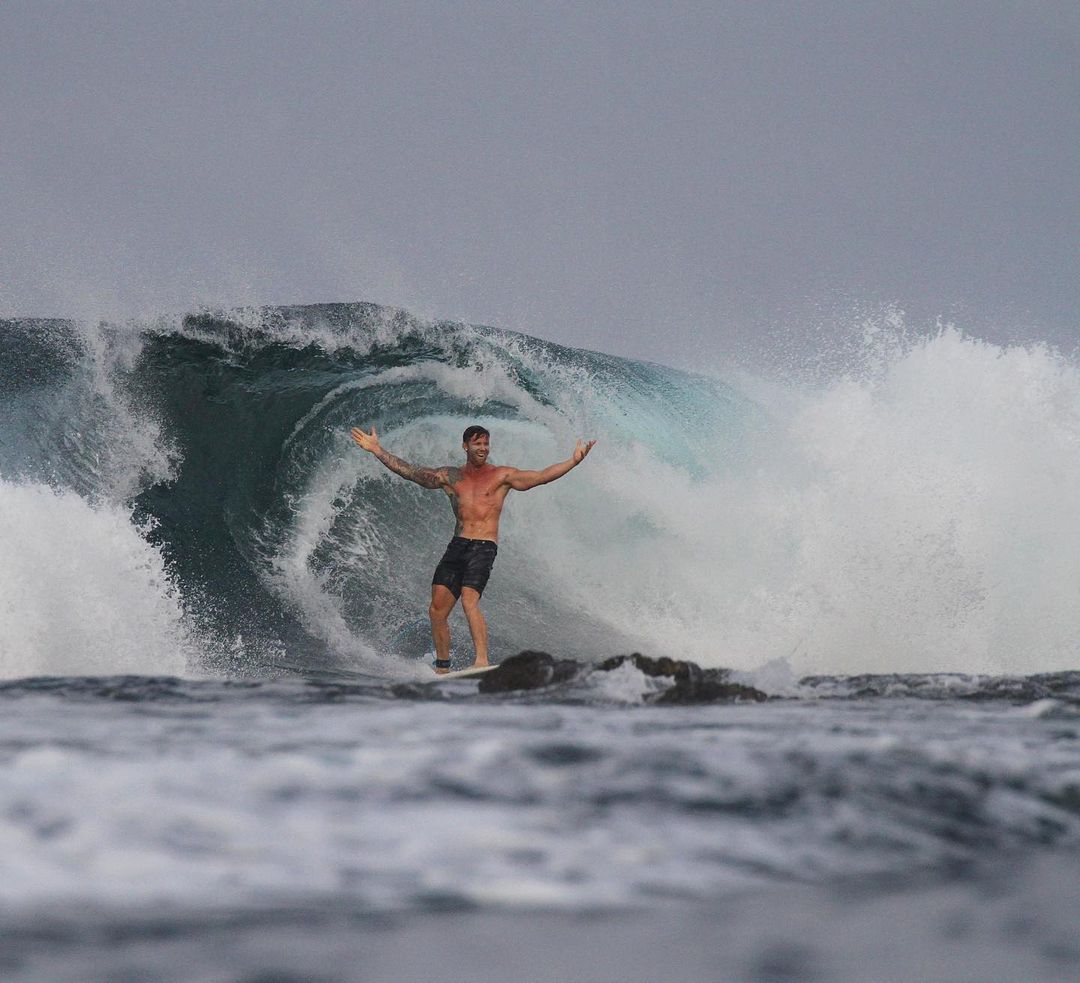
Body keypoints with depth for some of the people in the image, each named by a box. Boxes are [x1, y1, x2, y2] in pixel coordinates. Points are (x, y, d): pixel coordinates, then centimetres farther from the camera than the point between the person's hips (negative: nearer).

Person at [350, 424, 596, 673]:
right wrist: (377, 450, 16)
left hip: (484, 547, -5)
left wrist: (573, 461, -14)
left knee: (469, 601, -25)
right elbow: (408, 471, 18)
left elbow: (541, 477, -3)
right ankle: (442, 667, 13)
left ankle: (482, 661, -30)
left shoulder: (501, 476, 6)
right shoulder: (450, 477, 15)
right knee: (437, 610, 1)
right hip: (457, 546, 5)